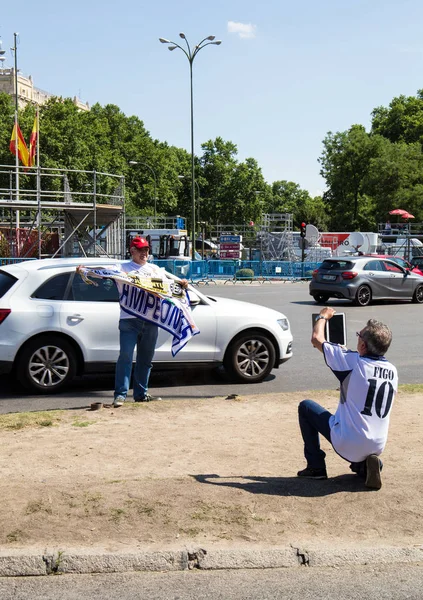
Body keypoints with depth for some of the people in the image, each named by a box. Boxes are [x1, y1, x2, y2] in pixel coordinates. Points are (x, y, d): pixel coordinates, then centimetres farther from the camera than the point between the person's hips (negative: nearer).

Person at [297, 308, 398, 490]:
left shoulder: (353, 362, -16)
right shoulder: (392, 370, 1)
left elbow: (317, 339, -6)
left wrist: (323, 316, 14)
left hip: (348, 445, -5)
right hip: (377, 447, 6)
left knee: (305, 406, 14)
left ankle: (316, 467, 14)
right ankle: (364, 464, 12)